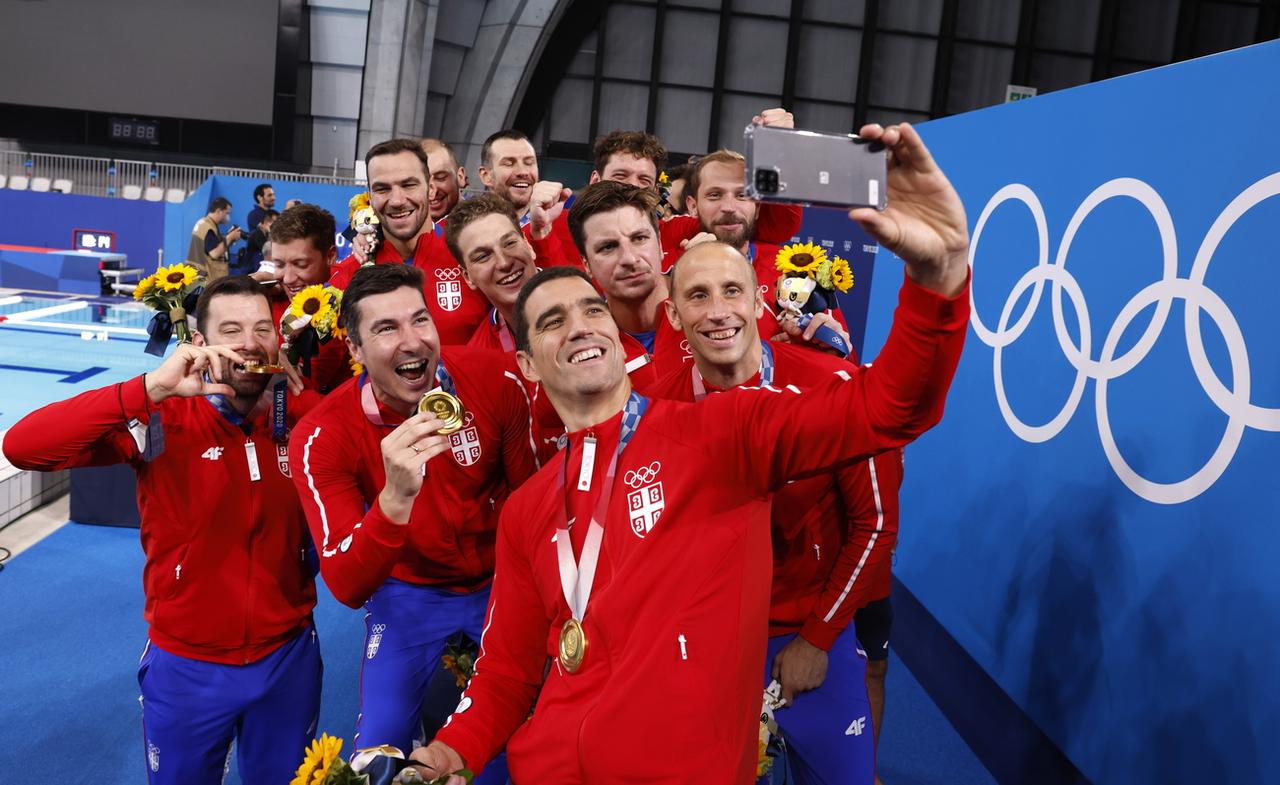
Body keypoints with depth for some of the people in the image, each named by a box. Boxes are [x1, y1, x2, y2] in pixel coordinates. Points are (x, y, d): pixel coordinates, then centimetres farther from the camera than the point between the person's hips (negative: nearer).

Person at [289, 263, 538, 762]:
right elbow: (346, 588, -31)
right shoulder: (323, 437, -24)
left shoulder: (495, 381, -22)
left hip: (502, 581, 1)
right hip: (409, 592, 0)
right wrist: (394, 499, -48)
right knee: (381, 747, 1)